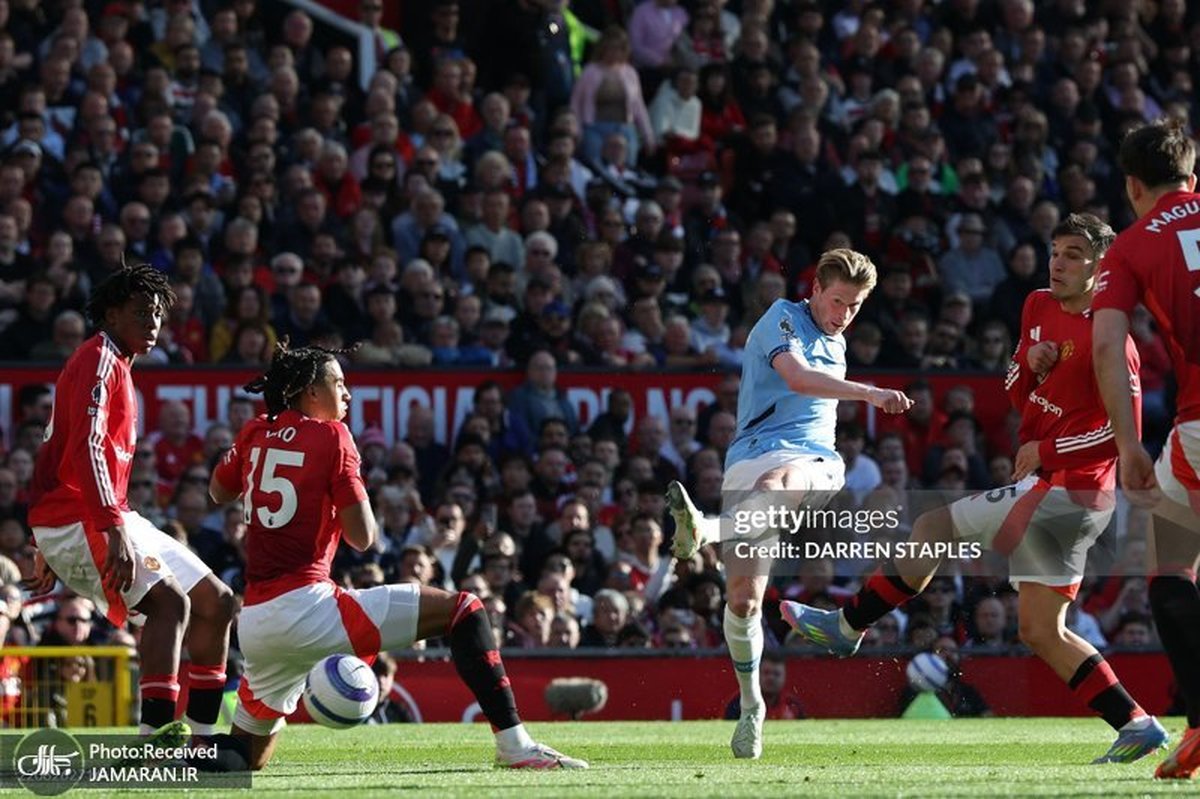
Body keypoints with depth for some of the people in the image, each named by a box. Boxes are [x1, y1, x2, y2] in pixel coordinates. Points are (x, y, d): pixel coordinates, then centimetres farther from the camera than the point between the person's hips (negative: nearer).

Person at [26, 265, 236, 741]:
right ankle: (155, 742, -32)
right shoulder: (99, 360, -9)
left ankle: (203, 741, 7)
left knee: (216, 602, 7)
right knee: (169, 601, -25)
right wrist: (115, 533, -30)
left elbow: (53, 453, 26)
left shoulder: (116, 366, 23)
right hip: (80, 520, -10)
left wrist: (46, 551, 27)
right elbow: (87, 451, -22)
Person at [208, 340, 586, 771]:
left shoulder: (255, 433, 13)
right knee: (463, 609, -2)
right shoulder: (331, 435, -3)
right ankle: (514, 744, -13)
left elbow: (217, 492, 32)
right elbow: (362, 537, -6)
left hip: (253, 622, 7)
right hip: (306, 604, -7)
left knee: (248, 755, 28)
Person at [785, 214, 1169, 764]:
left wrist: (1046, 450, -16)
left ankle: (846, 626, 11)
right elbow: (1018, 394, 21)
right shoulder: (1038, 308, 12)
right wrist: (1030, 365, -1)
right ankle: (1136, 725, 8)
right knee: (1040, 631, 10)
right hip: (1059, 494, 10)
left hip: (1059, 487, -10)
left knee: (930, 531, -2)